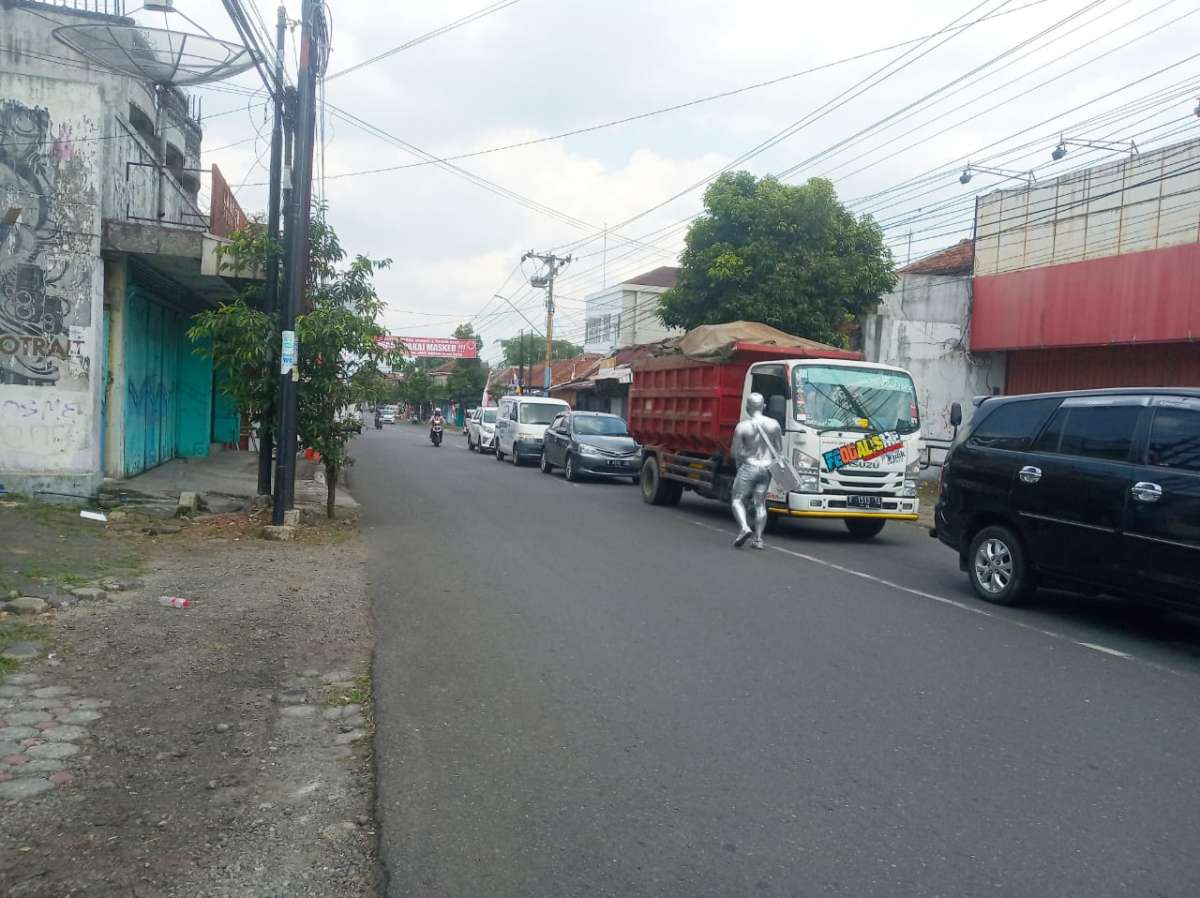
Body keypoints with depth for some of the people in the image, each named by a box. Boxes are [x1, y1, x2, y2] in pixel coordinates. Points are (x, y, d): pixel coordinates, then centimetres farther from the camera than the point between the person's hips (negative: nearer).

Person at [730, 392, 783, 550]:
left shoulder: (742, 427, -11)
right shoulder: (774, 424, -2)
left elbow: (736, 452, -8)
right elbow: (779, 449, 5)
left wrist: (739, 464, 10)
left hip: (749, 467, -4)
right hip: (766, 468, 4)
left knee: (738, 500, 7)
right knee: (760, 504, 11)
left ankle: (744, 528, -16)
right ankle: (758, 539, 8)